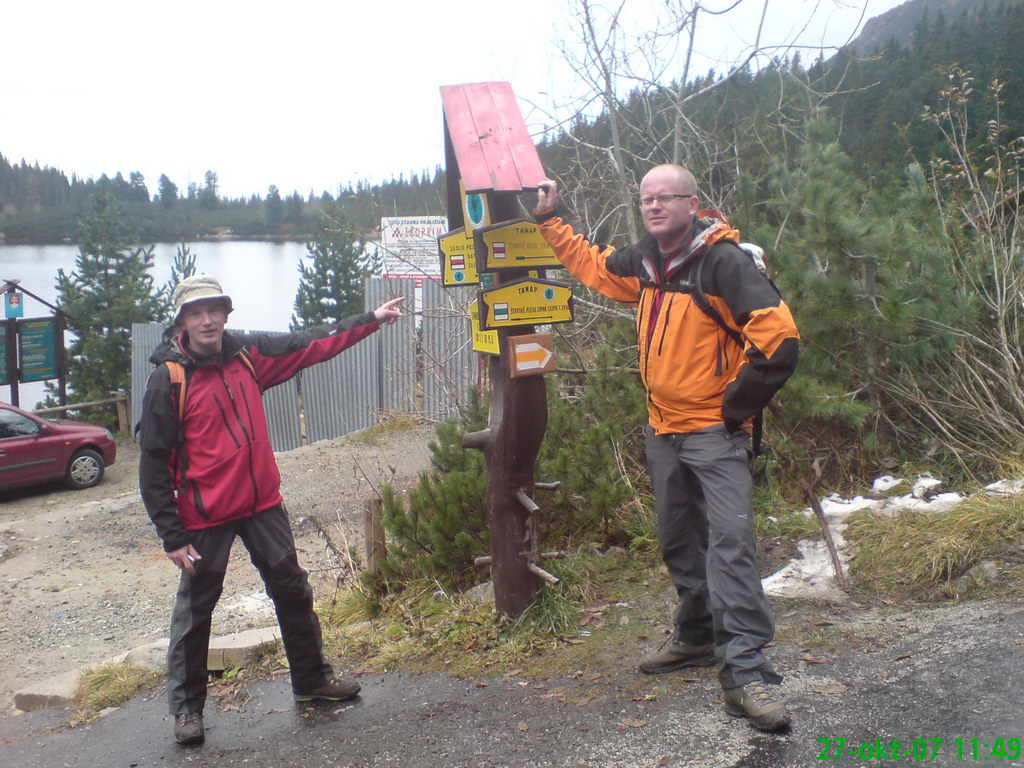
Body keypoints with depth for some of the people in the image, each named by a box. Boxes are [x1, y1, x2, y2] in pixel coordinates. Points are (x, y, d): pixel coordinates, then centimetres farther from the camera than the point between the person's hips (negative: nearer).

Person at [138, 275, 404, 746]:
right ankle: (186, 706, 25)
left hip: (262, 504, 5)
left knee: (292, 591, 15)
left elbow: (313, 344, 10)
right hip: (204, 516, -5)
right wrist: (171, 536, -14)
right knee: (195, 611, 7)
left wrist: (373, 319, 9)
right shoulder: (168, 379, -14)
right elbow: (154, 462, -12)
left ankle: (311, 680, 33)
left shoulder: (247, 354, 0)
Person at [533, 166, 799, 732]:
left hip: (714, 433, -8)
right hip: (664, 431, 8)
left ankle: (745, 671, -16)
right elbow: (590, 264, 29)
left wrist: (738, 404, -16)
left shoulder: (722, 262, -17)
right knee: (678, 542, 17)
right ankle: (697, 637, 34)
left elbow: (777, 335, -24)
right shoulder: (642, 263, 7)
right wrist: (549, 220, 26)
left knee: (730, 542, -16)